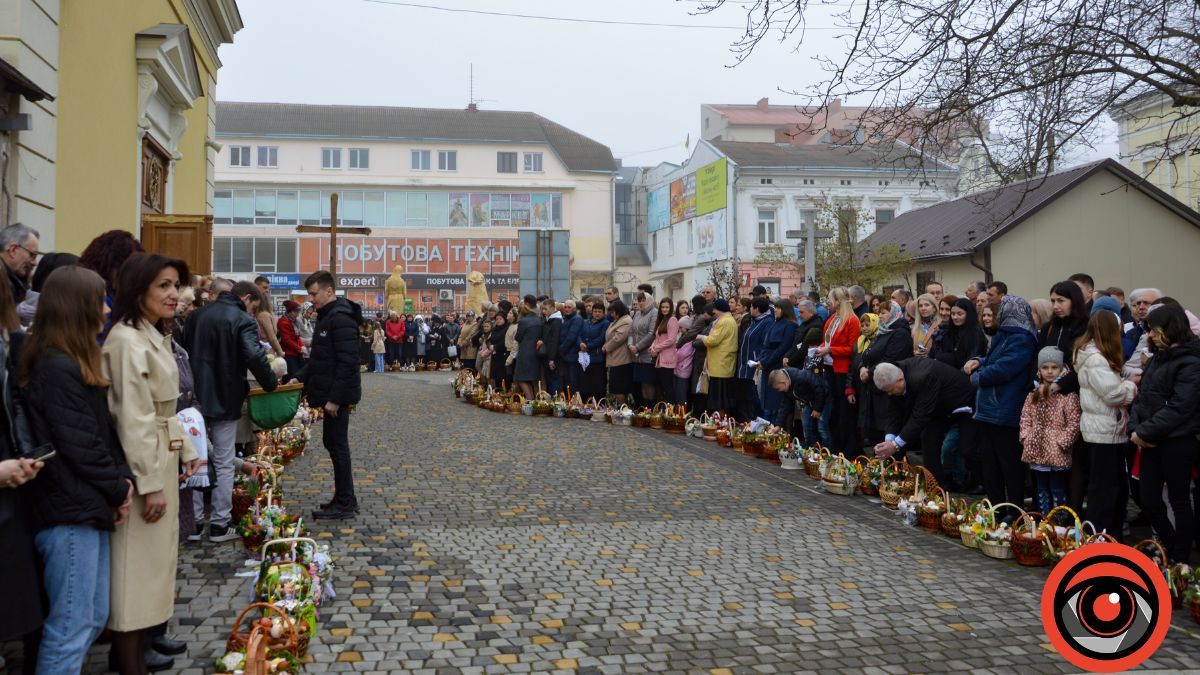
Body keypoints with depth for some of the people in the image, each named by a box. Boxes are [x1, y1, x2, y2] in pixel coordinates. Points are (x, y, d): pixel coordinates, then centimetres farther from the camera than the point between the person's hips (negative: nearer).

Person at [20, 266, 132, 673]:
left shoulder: (75, 364, 14)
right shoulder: (57, 369, -17)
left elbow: (104, 434, 14)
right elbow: (80, 447, -18)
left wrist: (122, 480, 1)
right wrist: (119, 490, -5)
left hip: (89, 507, 10)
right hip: (70, 513, -10)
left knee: (93, 619, 17)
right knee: (71, 628, -1)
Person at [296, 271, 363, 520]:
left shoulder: (341, 318, -17)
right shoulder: (326, 316, 15)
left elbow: (347, 362, -22)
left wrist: (334, 398, -23)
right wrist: (300, 379, 13)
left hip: (338, 395, -10)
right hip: (330, 393, 10)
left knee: (337, 445, -3)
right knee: (332, 443, 14)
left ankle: (344, 504, 5)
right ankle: (345, 499, 23)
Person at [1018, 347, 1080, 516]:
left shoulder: (1069, 395, -8)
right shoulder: (1034, 394, 10)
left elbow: (1074, 423, -11)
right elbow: (1025, 417, 12)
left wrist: (1062, 442, -13)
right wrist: (1026, 437, 0)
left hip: (1057, 454, -5)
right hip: (1037, 451, 5)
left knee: (1058, 490, 3)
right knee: (1041, 490, 14)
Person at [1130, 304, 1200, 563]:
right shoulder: (1156, 358, 12)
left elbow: (1178, 407, -20)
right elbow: (1142, 395, 11)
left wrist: (1145, 432, -18)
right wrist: (1135, 428, -4)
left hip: (1178, 442, -7)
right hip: (1151, 442, 7)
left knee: (1178, 501, 6)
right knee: (1149, 500, 11)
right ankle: (1170, 549, 32)